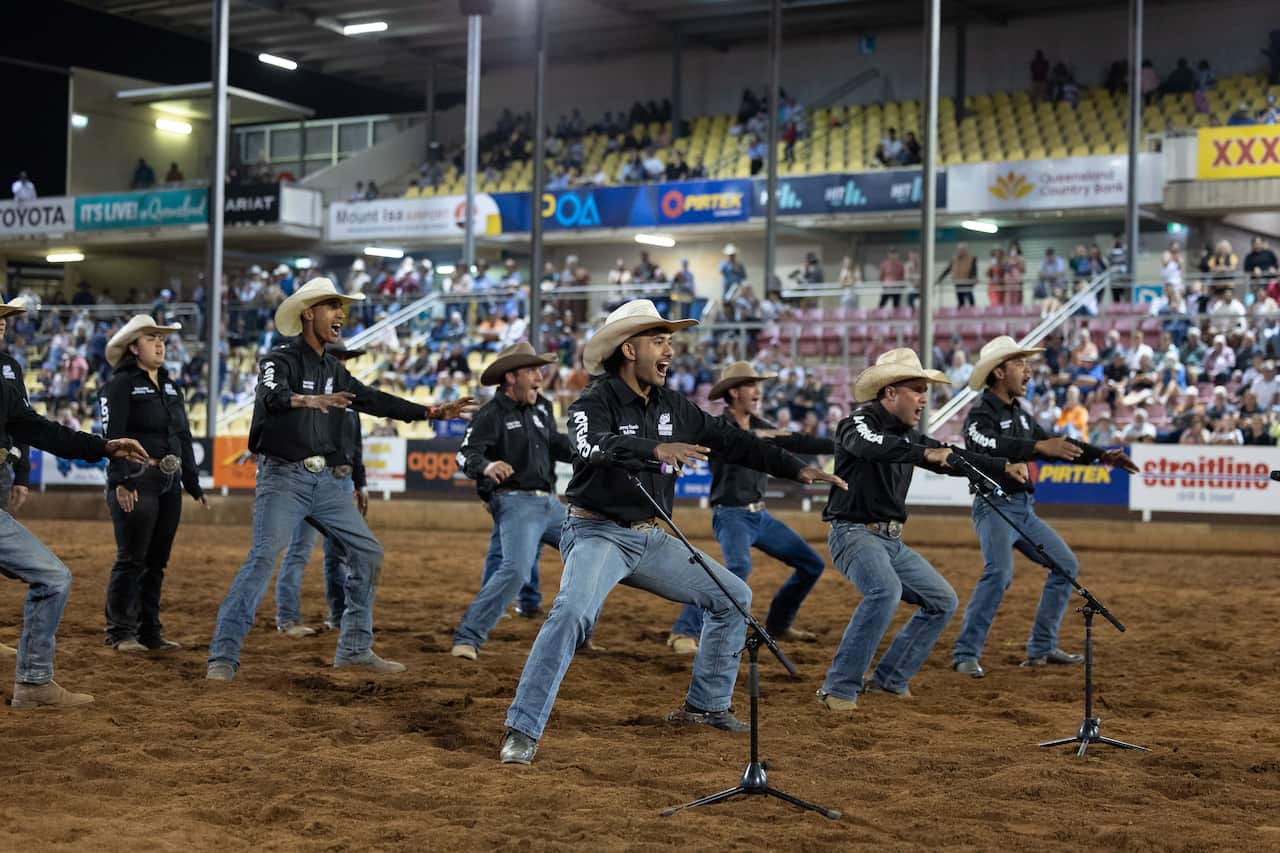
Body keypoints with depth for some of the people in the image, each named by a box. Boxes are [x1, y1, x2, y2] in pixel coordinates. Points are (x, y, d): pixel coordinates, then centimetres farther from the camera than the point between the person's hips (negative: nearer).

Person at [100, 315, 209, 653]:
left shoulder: (169, 386, 18)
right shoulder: (120, 384, -5)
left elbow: (184, 438, 20)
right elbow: (113, 436, -14)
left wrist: (194, 485, 16)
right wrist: (120, 482, -23)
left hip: (169, 483, 7)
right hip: (137, 482, -7)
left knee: (157, 561, 10)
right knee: (131, 559, -5)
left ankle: (150, 631, 16)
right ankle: (120, 633, 2)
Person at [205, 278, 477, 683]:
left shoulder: (333, 370, 15)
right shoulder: (280, 360, -8)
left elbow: (374, 401, 17)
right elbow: (272, 396, -29)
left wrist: (431, 412, 12)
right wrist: (309, 400, -50)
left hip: (327, 482, 8)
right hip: (283, 478, -8)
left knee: (368, 554, 8)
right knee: (264, 556, -18)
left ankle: (355, 649, 17)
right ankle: (223, 656, -15)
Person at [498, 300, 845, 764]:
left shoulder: (673, 407, 7)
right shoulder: (594, 403, -14)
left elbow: (731, 441, 11)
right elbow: (594, 447, -36)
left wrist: (796, 468, 6)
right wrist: (655, 449, -52)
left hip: (651, 539, 8)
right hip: (598, 533, -8)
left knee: (734, 596, 10)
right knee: (573, 612, -32)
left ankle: (706, 705, 21)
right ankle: (522, 731, -26)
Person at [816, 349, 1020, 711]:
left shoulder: (907, 434, 13)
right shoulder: (860, 422, -11)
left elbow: (951, 459, 17)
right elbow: (872, 445, -34)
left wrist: (1004, 467, 6)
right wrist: (925, 453, -45)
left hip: (891, 541, 9)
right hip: (854, 532, -9)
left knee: (943, 600, 10)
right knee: (886, 590, -34)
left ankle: (889, 679, 14)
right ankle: (840, 688, -28)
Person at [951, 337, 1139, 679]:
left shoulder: (1020, 414, 13)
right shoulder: (980, 414, -13)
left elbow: (1055, 442, 21)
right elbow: (992, 446, -34)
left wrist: (1102, 456, 14)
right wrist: (1039, 447, -45)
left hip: (1024, 509, 9)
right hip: (995, 506, -9)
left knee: (1066, 565, 13)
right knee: (999, 572, -28)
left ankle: (1041, 647, 18)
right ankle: (965, 654, -22)